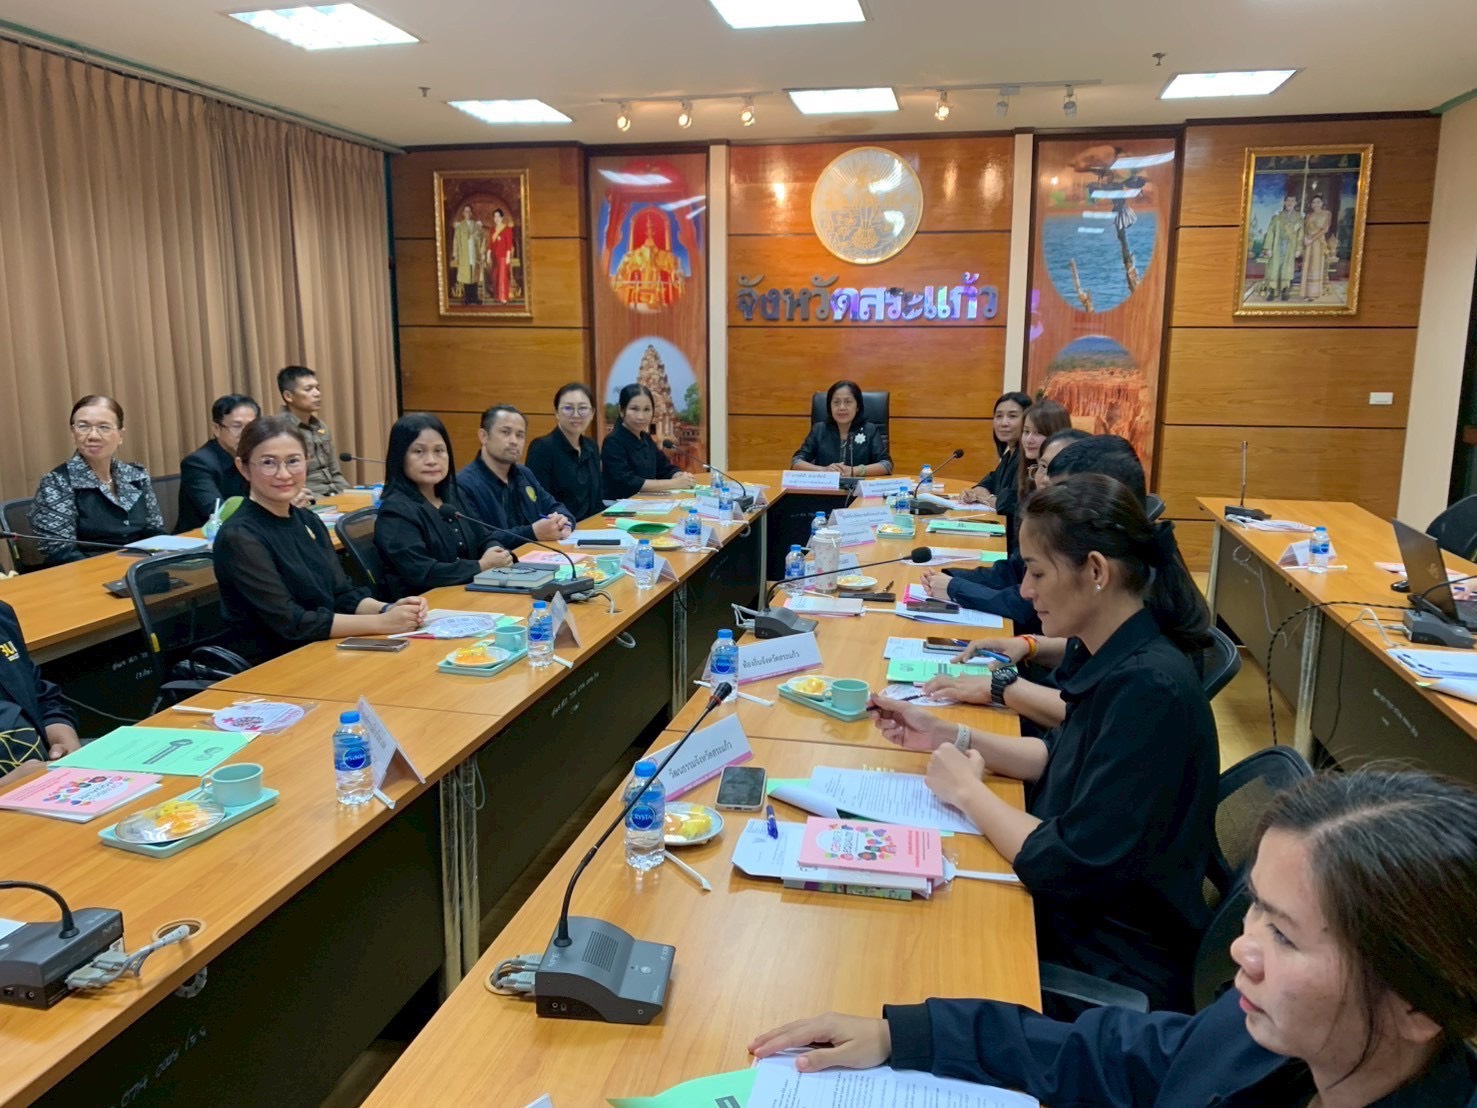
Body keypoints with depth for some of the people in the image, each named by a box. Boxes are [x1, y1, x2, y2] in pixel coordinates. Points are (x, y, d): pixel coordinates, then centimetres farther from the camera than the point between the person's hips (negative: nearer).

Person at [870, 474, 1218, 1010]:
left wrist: (968, 791, -14)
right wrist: (948, 736, 3)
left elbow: (1072, 869, -28)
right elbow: (1063, 758, 14)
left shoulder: (1149, 690, -29)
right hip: (1077, 918, 7)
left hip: (1116, 967, -7)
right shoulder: (1116, 657, -1)